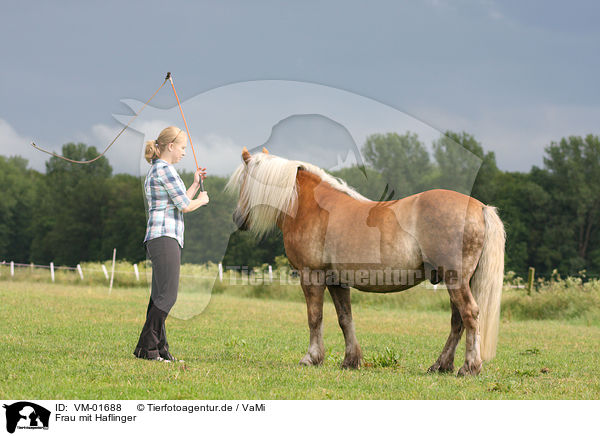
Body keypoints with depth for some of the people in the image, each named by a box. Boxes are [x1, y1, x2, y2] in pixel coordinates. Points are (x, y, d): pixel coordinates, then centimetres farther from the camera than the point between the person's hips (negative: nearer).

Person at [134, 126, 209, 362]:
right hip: (164, 238, -11)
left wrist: (196, 184, 25)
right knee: (167, 295, -13)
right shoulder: (164, 169, -9)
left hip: (162, 240, 11)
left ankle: (159, 348, 8)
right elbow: (184, 206, -11)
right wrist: (202, 200, 8)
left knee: (160, 296, 8)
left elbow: (178, 205, 27)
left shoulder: (155, 170, 23)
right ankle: (147, 347, -14)